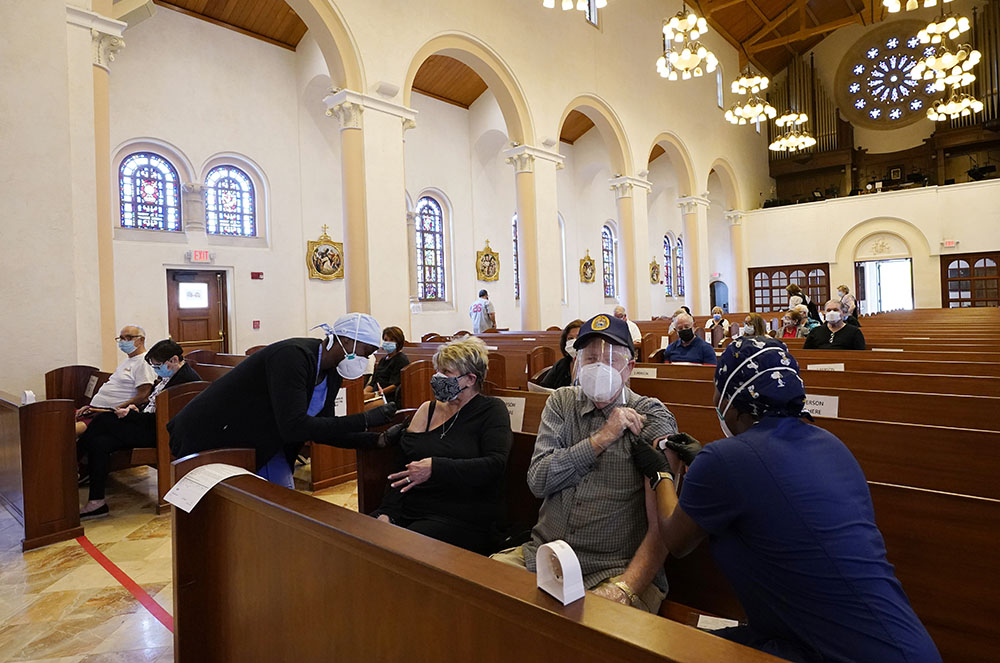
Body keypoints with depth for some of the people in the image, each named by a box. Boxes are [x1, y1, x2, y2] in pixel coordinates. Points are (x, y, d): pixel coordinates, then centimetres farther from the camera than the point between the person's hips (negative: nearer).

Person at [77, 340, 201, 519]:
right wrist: (136, 408, 3)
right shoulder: (171, 375, 13)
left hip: (156, 434, -10)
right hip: (148, 425, 10)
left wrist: (130, 414, -14)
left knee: (103, 419, -10)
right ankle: (96, 502, 1)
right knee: (99, 443, -4)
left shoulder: (186, 380, -22)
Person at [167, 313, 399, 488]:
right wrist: (364, 420, -34)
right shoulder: (293, 356, -30)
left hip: (262, 446, 8)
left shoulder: (331, 374, -2)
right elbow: (294, 427, -37)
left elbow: (321, 431, 2)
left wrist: (377, 440, -7)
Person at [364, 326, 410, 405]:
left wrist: (373, 394, -20)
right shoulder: (383, 360, 25)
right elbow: (372, 382, 20)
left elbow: (395, 385, -11)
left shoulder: (402, 360, -1)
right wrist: (364, 392, -3)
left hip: (391, 398, -7)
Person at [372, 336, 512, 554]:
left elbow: (494, 465, -15)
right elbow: (401, 467, 11)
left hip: (462, 519, -5)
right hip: (410, 511, 5)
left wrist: (435, 467, -21)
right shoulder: (427, 409, 16)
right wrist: (387, 512, -5)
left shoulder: (492, 411, 1)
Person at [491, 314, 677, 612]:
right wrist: (601, 438, -10)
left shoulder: (652, 418, -3)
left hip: (616, 569, -3)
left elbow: (662, 525, -9)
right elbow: (538, 481, -4)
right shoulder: (561, 403, 8)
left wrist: (625, 588, -22)